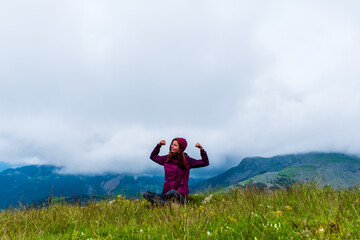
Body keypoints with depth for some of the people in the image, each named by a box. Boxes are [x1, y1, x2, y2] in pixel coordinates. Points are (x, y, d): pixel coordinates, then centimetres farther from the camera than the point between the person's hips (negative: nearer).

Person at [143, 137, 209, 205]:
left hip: (180, 195, -4)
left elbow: (205, 163, 4)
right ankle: (165, 203, -33)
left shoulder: (187, 160, 1)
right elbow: (153, 156, 27)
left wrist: (201, 149, -6)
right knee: (145, 194, -21)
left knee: (172, 192, -41)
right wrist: (159, 145, 15)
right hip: (167, 193, 4)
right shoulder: (167, 158, 10)